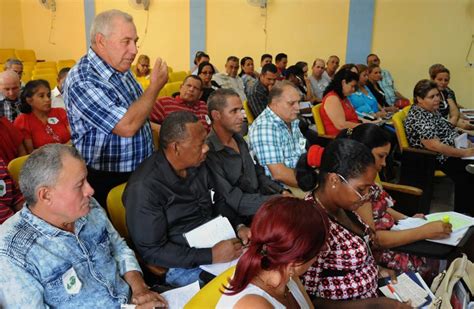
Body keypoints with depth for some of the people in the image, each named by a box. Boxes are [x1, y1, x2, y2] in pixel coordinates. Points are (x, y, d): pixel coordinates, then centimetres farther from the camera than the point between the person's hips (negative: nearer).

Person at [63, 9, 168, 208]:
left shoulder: (120, 68, 4)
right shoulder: (82, 82, -23)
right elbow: (127, 126, -30)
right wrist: (155, 86, -20)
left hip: (140, 173, 8)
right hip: (107, 183, -8)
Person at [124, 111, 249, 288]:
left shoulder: (196, 165, 2)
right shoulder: (144, 187, -19)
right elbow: (152, 251, -17)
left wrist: (238, 226, 0)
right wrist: (211, 256, -22)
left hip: (219, 244, 8)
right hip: (184, 265, -7)